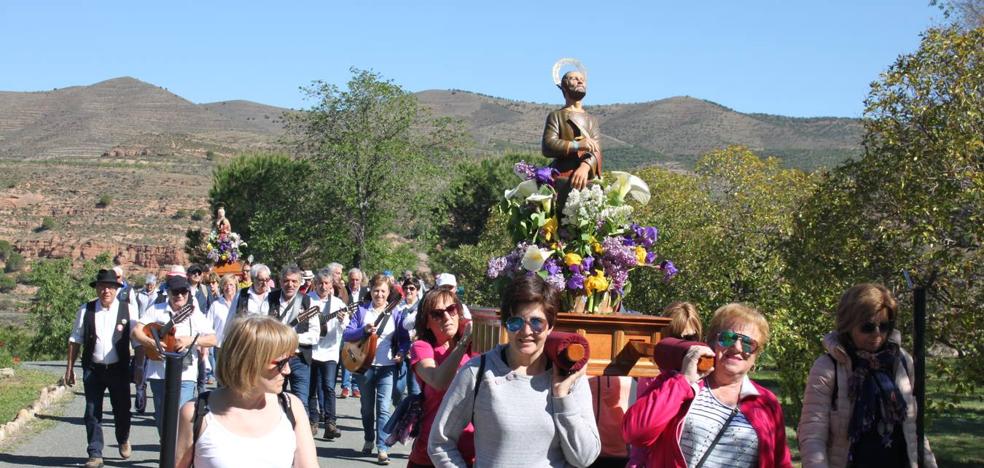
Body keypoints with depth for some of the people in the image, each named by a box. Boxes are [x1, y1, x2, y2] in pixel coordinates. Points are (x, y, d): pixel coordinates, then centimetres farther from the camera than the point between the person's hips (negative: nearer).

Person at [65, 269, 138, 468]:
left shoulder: (128, 310, -2)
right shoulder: (86, 310, 1)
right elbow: (75, 340, 7)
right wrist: (70, 367, 5)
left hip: (119, 369, -1)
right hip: (93, 369, 1)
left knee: (122, 410, 9)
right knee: (92, 413, 1)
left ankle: (123, 440, 38)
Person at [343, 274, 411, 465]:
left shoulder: (395, 314, 3)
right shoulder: (362, 311, 3)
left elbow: (405, 338, 3)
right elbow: (347, 334, -4)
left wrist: (401, 353, -16)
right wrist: (364, 330, -21)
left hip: (387, 366, -1)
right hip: (364, 365, 1)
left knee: (383, 408, -10)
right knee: (367, 406, 14)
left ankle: (382, 449, -11)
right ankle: (368, 440, 34)